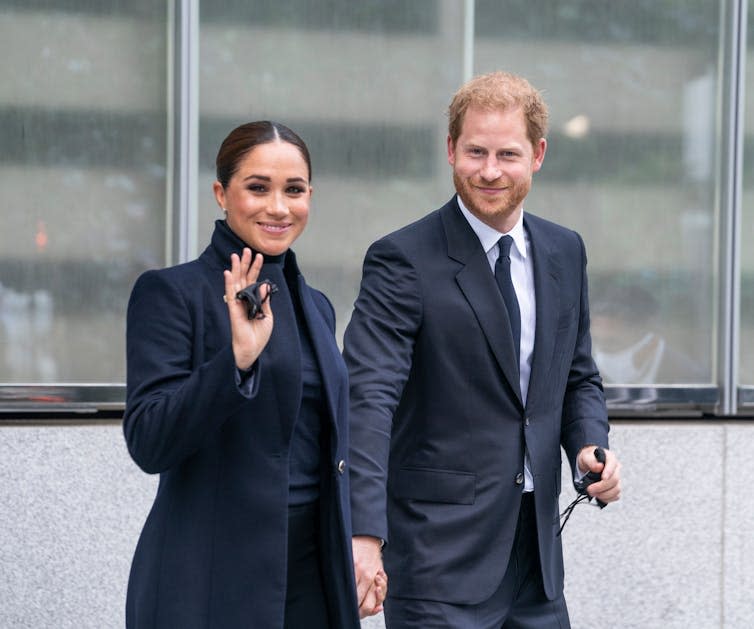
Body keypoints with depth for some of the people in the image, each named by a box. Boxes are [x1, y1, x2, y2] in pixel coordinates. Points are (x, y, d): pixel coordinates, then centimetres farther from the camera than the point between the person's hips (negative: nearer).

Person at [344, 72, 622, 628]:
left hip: (537, 555, 6)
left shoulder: (565, 252, 10)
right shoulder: (403, 260, -11)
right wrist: (364, 533, -32)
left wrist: (590, 446, -3)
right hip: (442, 555, -6)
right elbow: (368, 399, -20)